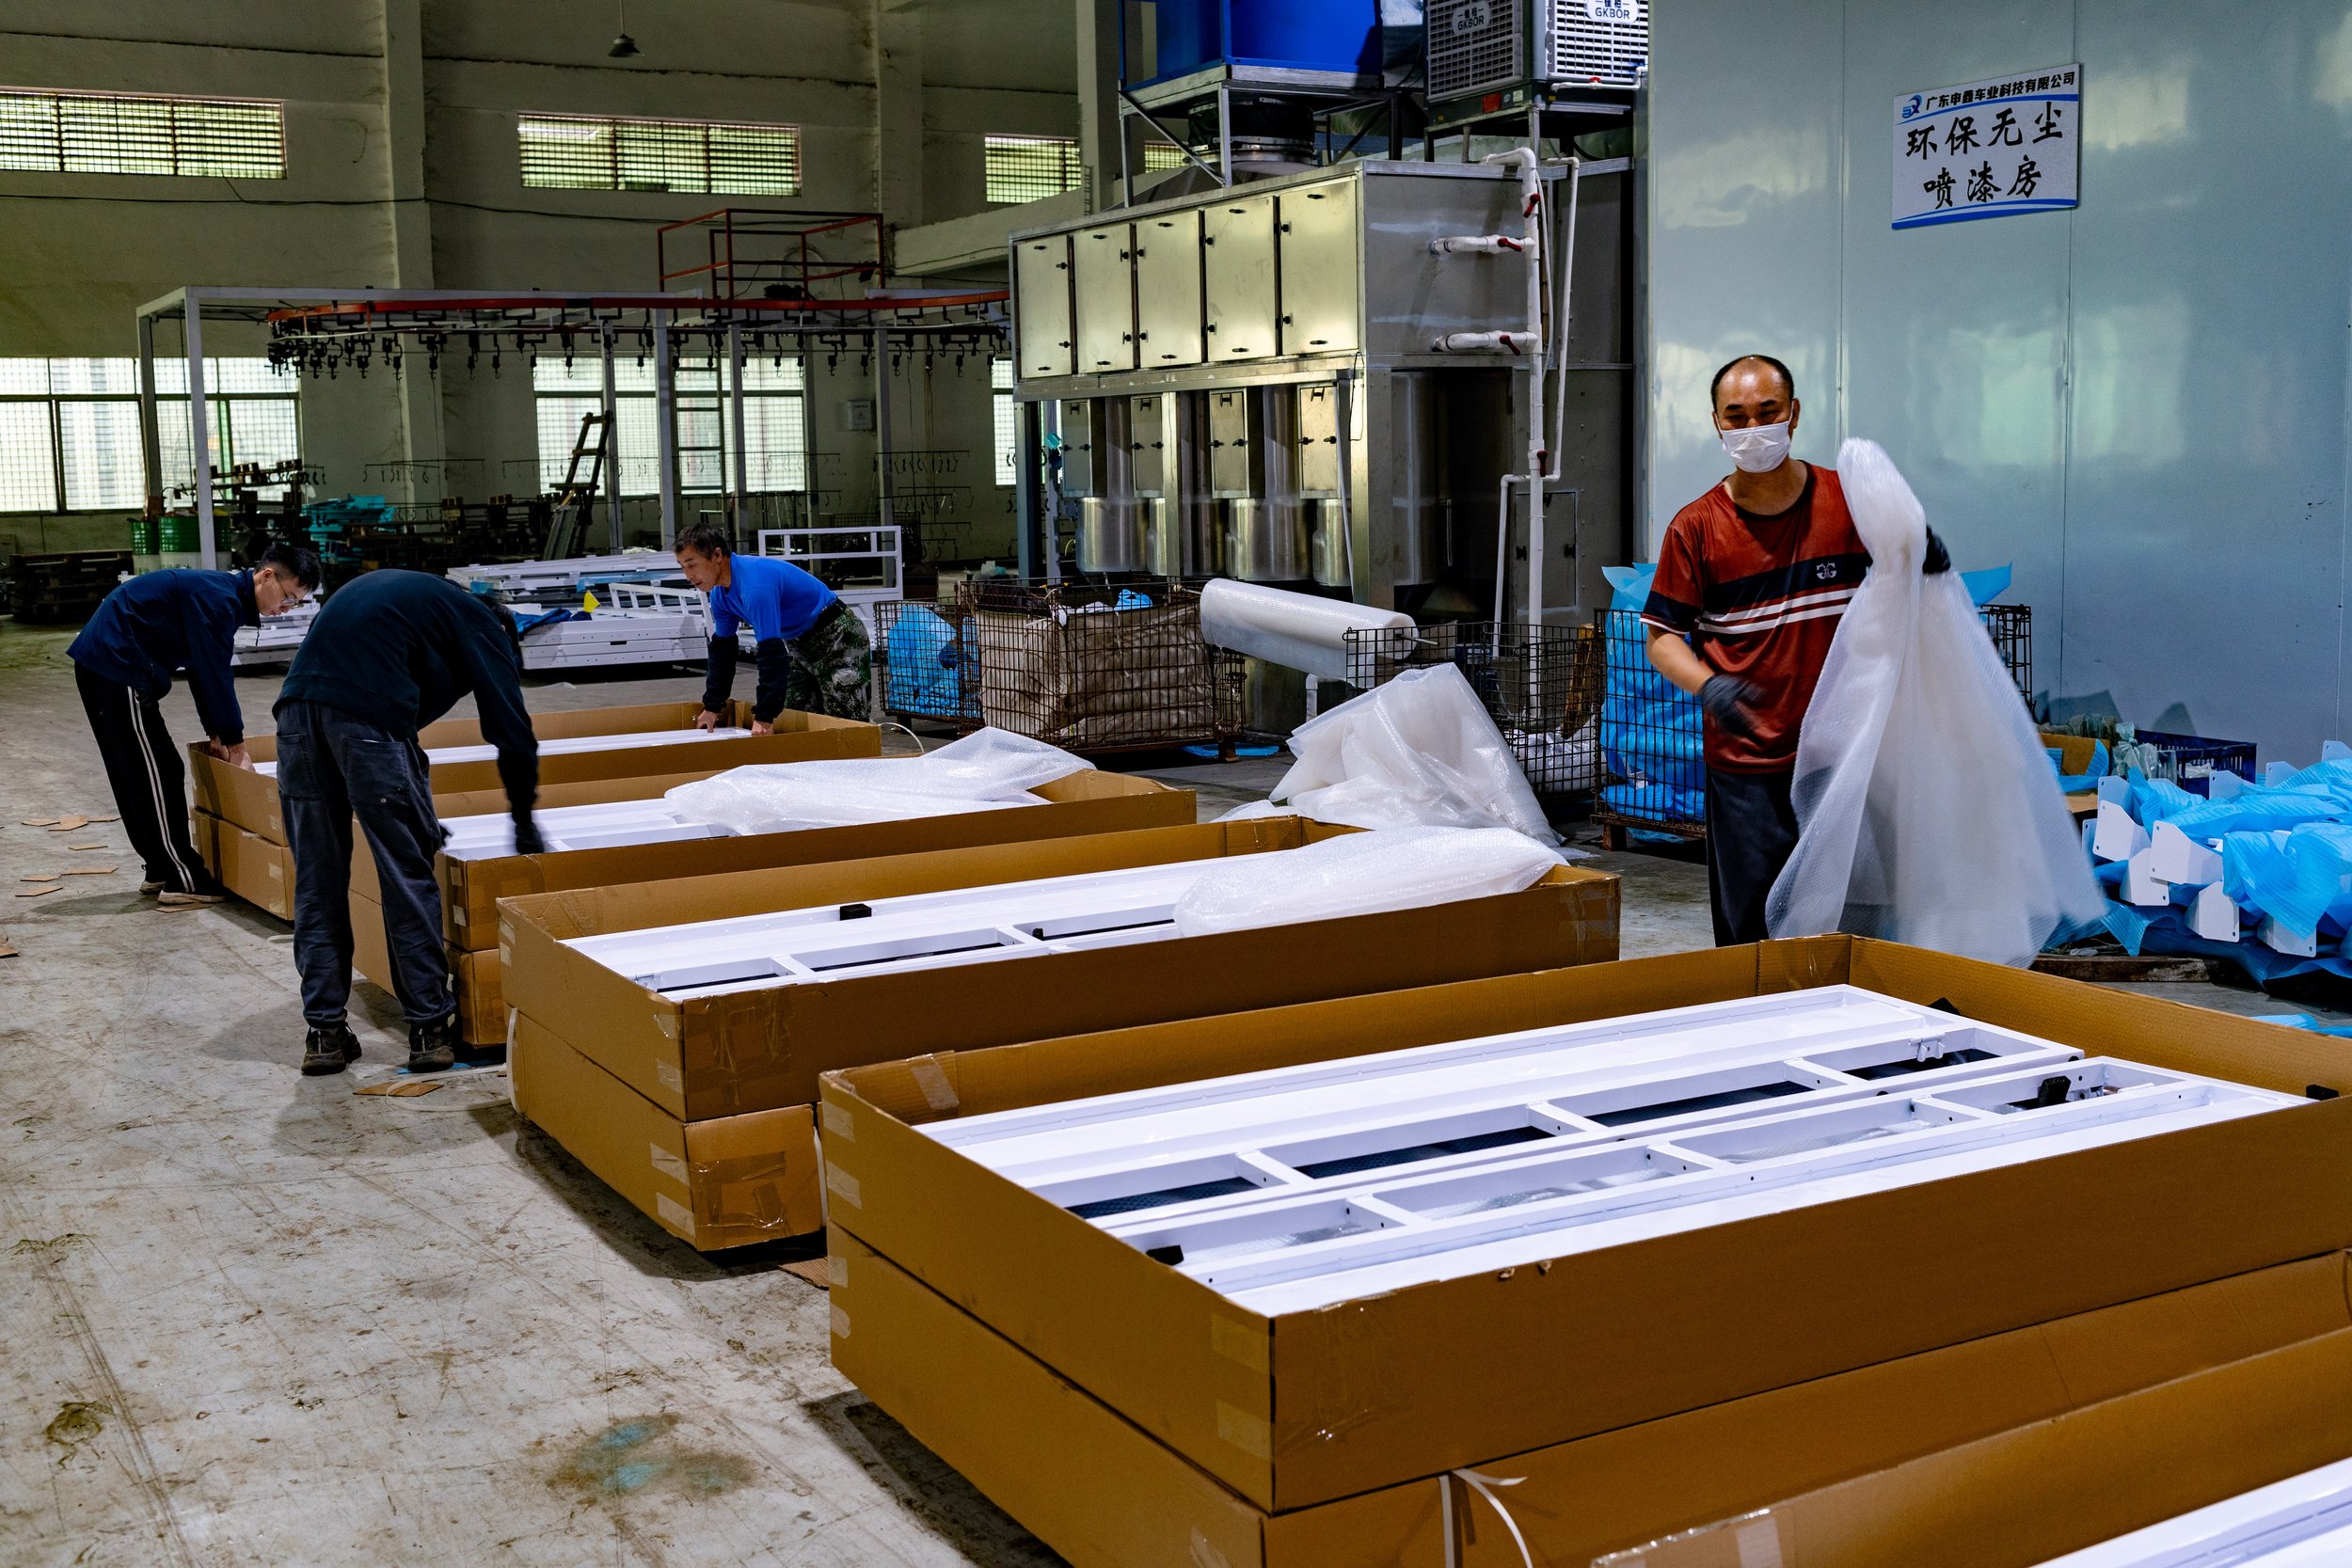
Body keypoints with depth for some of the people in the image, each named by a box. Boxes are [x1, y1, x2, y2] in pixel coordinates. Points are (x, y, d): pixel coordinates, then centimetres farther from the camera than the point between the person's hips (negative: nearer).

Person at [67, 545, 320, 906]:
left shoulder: (224, 595, 12)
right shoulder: (217, 598, -19)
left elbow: (208, 670, 18)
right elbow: (215, 675, -18)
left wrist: (216, 733, 13)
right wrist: (236, 744, -11)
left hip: (103, 663, 10)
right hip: (117, 668, -10)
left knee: (137, 774, 15)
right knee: (157, 772, -6)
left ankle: (161, 870, 23)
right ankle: (182, 880, -3)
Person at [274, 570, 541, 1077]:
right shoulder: (481, 623, 16)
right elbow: (510, 726, 10)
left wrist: (415, 809, 39)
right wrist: (524, 820, 21)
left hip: (296, 710, 7)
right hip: (367, 719, -7)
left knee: (317, 880, 12)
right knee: (408, 874, 4)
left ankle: (324, 1031, 16)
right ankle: (430, 1027, 10)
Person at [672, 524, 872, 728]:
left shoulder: (755, 585, -32)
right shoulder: (720, 594, 0)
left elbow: (772, 652, -35)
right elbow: (722, 648, 12)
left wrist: (764, 719, -35)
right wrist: (712, 707, 13)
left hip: (838, 638, -10)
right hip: (800, 643, 10)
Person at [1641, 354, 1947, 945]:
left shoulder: (1848, 502, 2)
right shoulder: (1696, 528, -2)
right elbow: (1662, 635, -1)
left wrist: (1926, 561, -12)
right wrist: (1706, 685, -21)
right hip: (1746, 767, -1)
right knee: (1748, 934, 3)